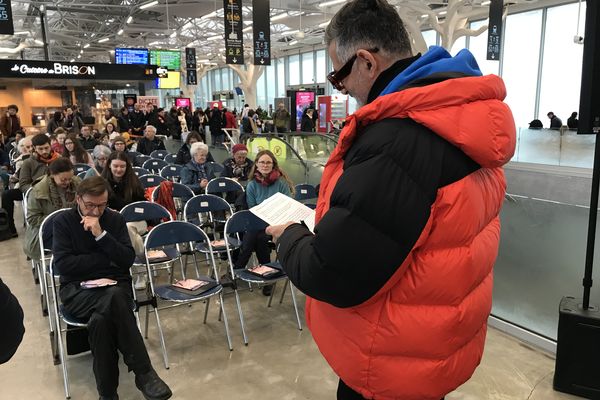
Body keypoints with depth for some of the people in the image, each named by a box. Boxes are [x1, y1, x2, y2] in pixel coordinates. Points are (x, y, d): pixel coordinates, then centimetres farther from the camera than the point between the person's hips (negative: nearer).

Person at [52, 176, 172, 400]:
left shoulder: (115, 219, 7)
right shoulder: (63, 221, 4)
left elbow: (128, 260, -3)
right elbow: (63, 264, -8)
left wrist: (101, 234, -15)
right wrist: (107, 258, -7)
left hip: (115, 285, 2)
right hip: (77, 289, -1)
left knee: (101, 319, -34)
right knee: (114, 299, -36)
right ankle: (144, 373, -29)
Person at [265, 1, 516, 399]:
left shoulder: (395, 140, -32)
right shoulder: (461, 117, 1)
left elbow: (333, 276, -29)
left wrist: (291, 237, -10)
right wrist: (326, 224, 5)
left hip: (394, 359, -8)